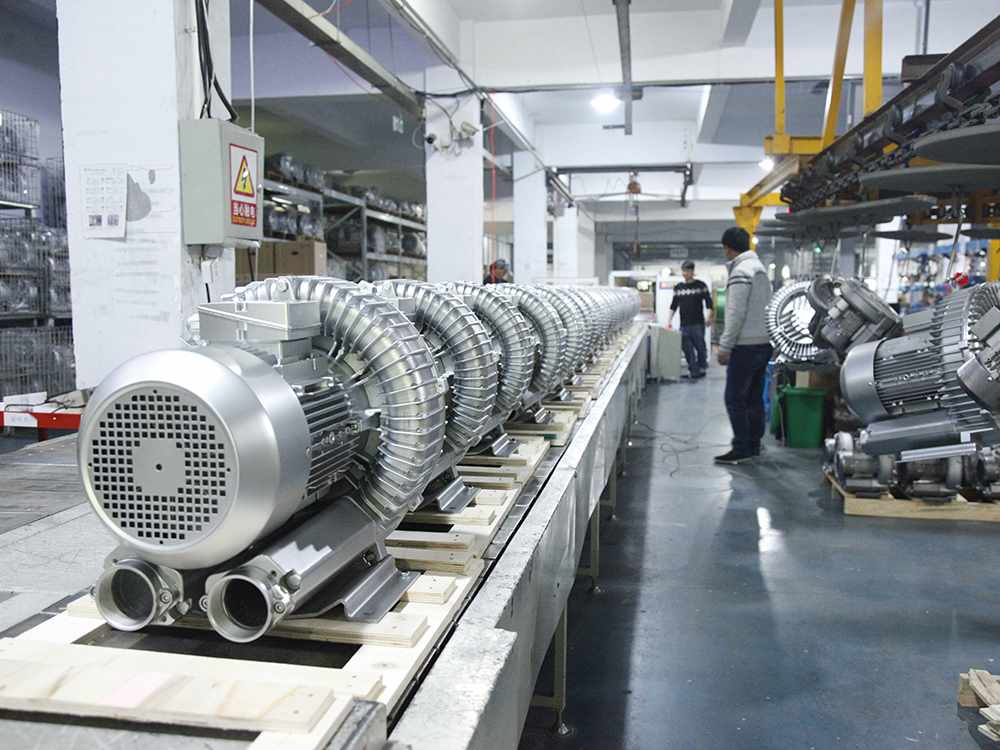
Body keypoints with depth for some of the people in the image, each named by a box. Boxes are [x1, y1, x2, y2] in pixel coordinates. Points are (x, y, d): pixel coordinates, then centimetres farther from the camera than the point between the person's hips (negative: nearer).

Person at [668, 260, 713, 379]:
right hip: (684, 324, 3)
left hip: (698, 324, -3)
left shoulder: (701, 285, 0)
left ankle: (702, 367, 18)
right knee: (687, 349, 2)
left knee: (700, 347, 1)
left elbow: (709, 303, -1)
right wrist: (669, 321, 7)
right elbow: (673, 306, 14)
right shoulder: (678, 288, 9)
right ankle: (694, 370, 10)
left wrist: (710, 317, -10)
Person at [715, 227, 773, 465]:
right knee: (754, 398, 13)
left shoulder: (741, 271, -14)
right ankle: (754, 445, 19)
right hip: (764, 343, 9)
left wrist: (725, 347, -15)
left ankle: (742, 450, -3)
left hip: (746, 345, -9)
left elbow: (736, 314, -19)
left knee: (735, 399, -5)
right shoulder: (759, 267, 15)